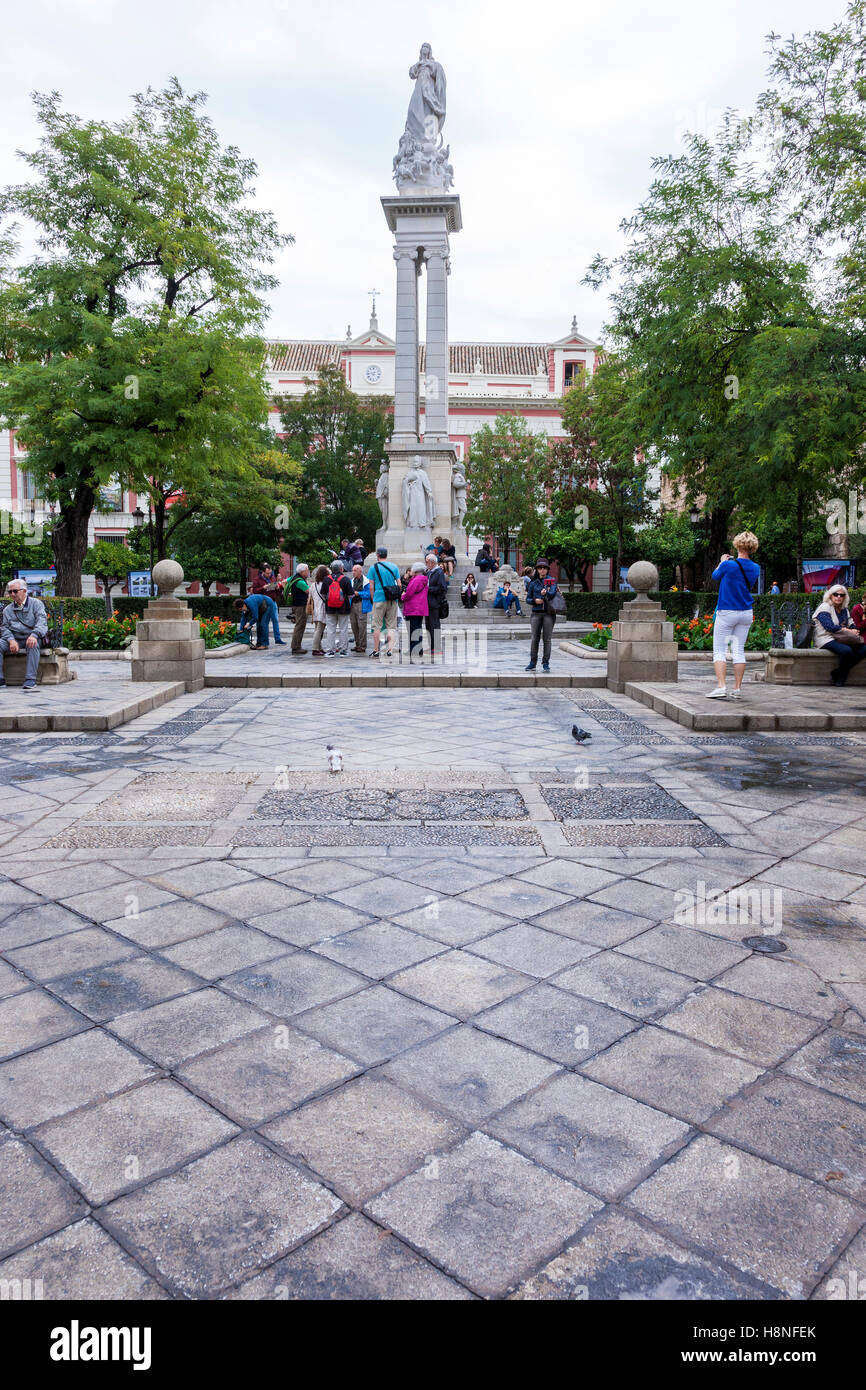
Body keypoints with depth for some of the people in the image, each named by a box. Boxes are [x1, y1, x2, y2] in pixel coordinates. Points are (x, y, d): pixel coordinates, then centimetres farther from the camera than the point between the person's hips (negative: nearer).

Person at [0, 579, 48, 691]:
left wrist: (34, 635, -31)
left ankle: (30, 679, -38)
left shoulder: (36, 603, 5)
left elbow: (42, 622, -10)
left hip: (30, 637, -4)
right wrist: (11, 640, -13)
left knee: (33, 644, -38)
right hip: (14, 639, 4)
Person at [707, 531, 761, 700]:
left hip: (726, 613, -5)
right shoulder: (755, 568, 1)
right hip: (746, 613, 5)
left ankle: (721, 687, -12)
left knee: (719, 650, -1)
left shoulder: (728, 565, -15)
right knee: (739, 651, 8)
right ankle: (737, 689, 8)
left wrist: (722, 562, 24)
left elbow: (715, 575, 5)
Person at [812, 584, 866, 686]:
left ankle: (837, 673, -12)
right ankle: (841, 676, -10)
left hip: (841, 639, 8)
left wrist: (854, 630, -9)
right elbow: (830, 627, -14)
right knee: (846, 650, -35)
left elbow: (851, 624, 16)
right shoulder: (824, 607, -2)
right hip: (826, 639, -8)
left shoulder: (844, 610, 21)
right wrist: (849, 631, -14)